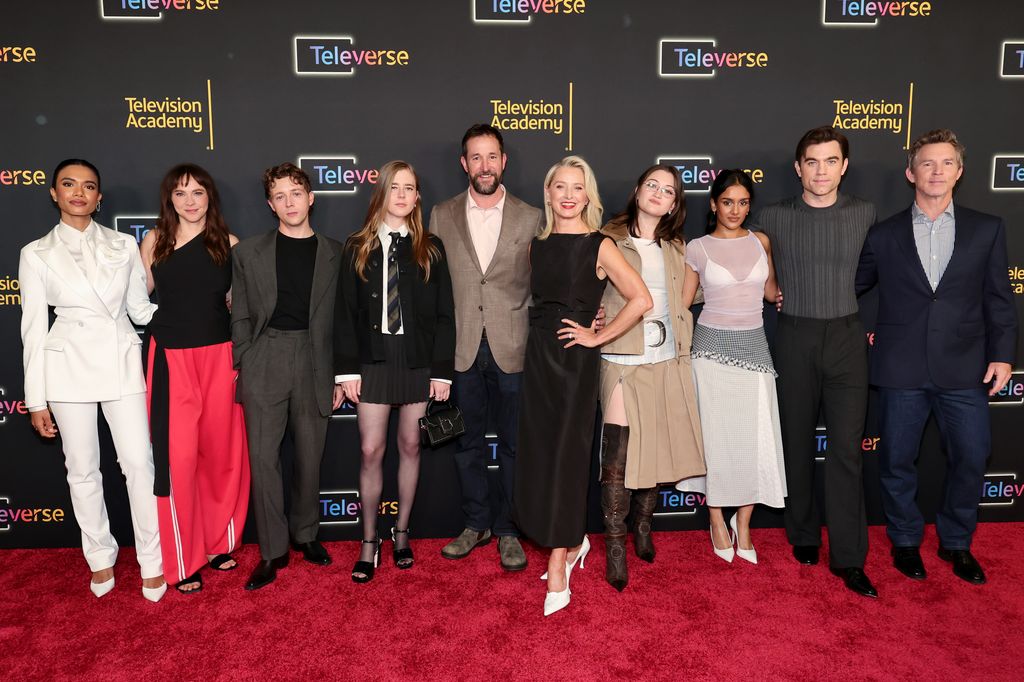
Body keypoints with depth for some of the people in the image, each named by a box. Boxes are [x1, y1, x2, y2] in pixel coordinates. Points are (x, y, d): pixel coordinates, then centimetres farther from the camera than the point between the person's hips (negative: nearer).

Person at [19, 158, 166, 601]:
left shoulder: (123, 246, 4)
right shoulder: (37, 254, 1)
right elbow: (34, 329, 1)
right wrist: (36, 401, 1)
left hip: (122, 364, 0)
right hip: (69, 368, 0)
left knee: (139, 463, -1)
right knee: (83, 470, 9)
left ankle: (152, 561, 12)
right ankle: (101, 558, 27)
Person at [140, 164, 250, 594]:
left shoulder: (228, 244, 4)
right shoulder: (155, 240, 3)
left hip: (219, 356, 1)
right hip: (171, 358, -1)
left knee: (222, 452, 9)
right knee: (177, 457, -1)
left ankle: (218, 542, 28)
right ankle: (182, 560, 13)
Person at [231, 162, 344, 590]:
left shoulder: (334, 254, 6)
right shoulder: (249, 252, 8)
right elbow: (240, 316, 8)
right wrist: (242, 367, 0)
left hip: (315, 364, 0)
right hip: (264, 363, 0)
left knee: (310, 456, 9)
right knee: (263, 457, -1)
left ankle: (305, 534, 29)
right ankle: (273, 551, 12)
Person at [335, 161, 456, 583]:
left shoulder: (430, 250, 4)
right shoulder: (358, 248, 4)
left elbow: (444, 313, 2)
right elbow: (346, 312, 2)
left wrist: (442, 370, -4)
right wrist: (347, 369, -5)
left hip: (418, 361, 1)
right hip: (374, 359, 0)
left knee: (410, 446, 9)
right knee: (371, 451, 0)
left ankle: (401, 532, 26)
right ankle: (369, 543, 14)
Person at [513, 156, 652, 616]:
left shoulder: (599, 246, -7)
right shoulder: (538, 246, 9)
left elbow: (641, 301, -14)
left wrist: (597, 336, -11)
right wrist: (545, 328, 9)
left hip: (576, 359, -5)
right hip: (538, 357, 6)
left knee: (565, 457, -1)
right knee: (538, 456, 9)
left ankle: (557, 570, 11)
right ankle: (574, 543, 31)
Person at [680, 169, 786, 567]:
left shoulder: (761, 242, 7)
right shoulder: (698, 248, -1)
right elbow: (682, 303, 3)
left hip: (753, 345, 3)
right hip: (713, 345, -2)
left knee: (755, 437, 1)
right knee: (717, 435, 4)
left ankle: (743, 524, 18)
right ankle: (718, 522, 20)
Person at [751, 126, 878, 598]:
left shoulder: (864, 215, 3)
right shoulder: (773, 218, -1)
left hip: (847, 338, 1)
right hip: (795, 339, 0)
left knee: (846, 449, -2)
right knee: (798, 444, 9)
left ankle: (849, 557, 6)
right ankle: (804, 536, 26)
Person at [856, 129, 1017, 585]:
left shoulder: (987, 230, 6)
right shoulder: (884, 235, 4)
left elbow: (998, 298, 6)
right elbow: (851, 285, 13)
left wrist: (1002, 354, 0)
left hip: (964, 370, 1)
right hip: (901, 370, -1)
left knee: (971, 459, 8)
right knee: (897, 462, 8)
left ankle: (956, 543, 31)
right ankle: (905, 541, 30)